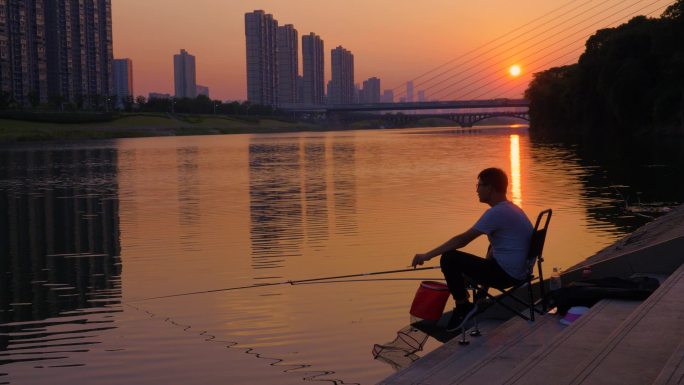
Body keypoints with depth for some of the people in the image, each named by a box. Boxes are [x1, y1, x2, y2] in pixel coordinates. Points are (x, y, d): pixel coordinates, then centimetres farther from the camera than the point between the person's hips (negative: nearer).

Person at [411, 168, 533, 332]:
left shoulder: (496, 213, -18)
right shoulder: (512, 209, 12)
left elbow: (462, 240, -19)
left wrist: (427, 255, -15)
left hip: (506, 274, -10)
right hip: (519, 273, 10)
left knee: (449, 259, -13)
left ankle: (463, 306, 0)